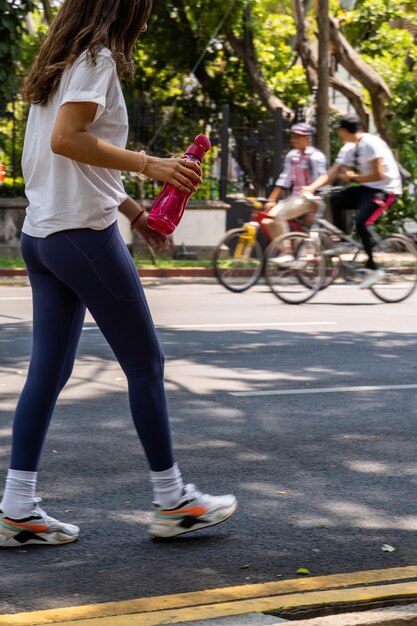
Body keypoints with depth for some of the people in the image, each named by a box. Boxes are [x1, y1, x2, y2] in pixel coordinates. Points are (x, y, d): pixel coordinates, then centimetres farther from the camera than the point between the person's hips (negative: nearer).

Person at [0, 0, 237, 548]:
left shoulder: (59, 61, 19)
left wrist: (132, 211, 20)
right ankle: (172, 501, 9)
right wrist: (148, 165, -21)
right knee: (145, 364, 2)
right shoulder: (97, 57, -9)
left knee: (48, 370, 7)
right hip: (83, 234, -9)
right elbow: (66, 139, -22)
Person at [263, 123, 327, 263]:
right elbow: (284, 180, 14)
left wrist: (313, 210, -19)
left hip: (308, 199, -8)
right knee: (267, 220, -9)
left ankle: (287, 253, -24)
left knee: (278, 215, -28)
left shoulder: (316, 157, -11)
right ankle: (284, 252, -1)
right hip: (294, 197, 8)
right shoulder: (292, 156, 12)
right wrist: (271, 200, 8)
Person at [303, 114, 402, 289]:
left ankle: (373, 268, -14)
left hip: (385, 189, -8)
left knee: (360, 222, -25)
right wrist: (311, 187, -11)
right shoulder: (349, 149, 8)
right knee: (334, 200, -10)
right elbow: (332, 173, 1)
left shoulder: (371, 143, -18)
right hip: (366, 189, 8)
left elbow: (378, 175, -23)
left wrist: (353, 178, -15)